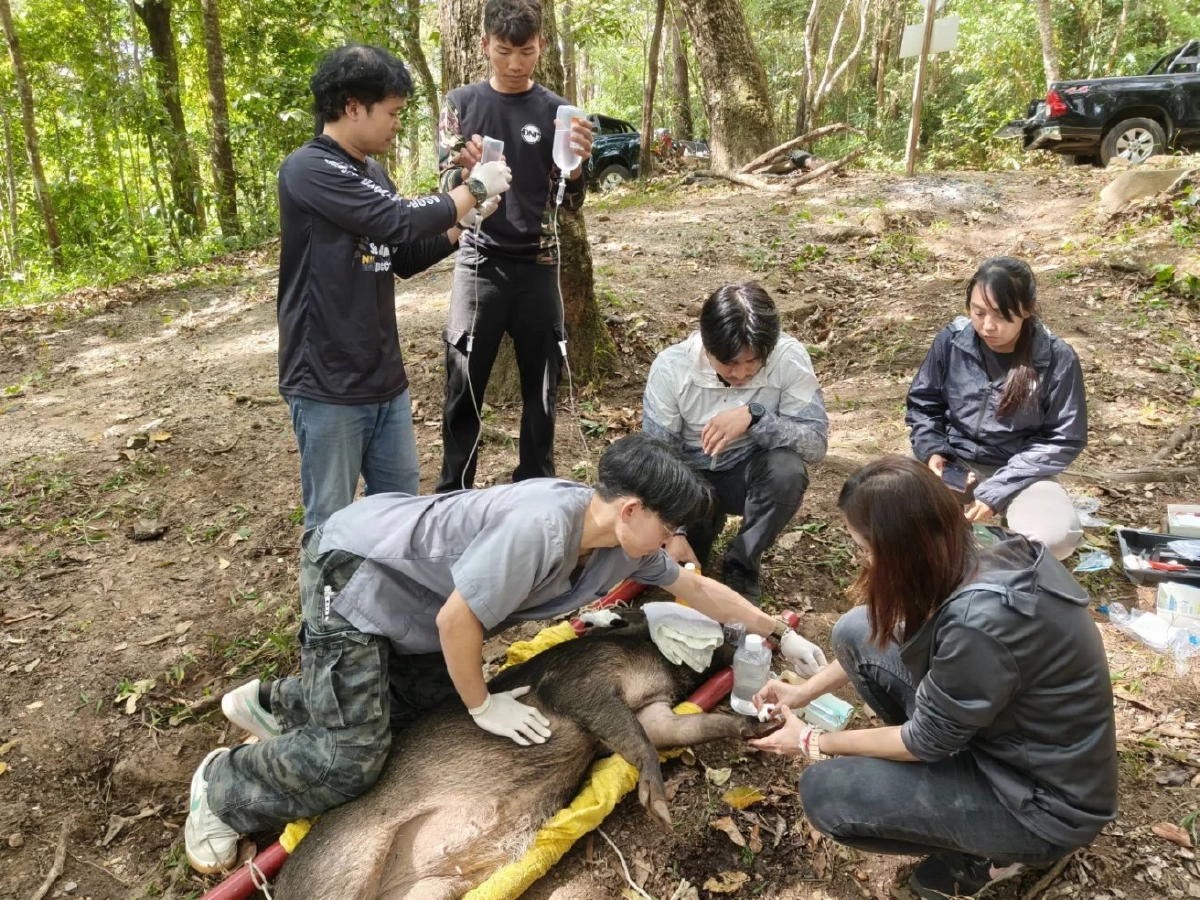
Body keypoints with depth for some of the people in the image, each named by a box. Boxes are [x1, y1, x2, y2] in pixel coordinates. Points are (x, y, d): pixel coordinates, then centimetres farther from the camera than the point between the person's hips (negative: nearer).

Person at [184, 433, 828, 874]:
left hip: (410, 589, 9)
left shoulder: (620, 543, -5)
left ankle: (275, 704, 28)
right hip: (352, 570, -9)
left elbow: (695, 587, 8)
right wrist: (483, 706, -12)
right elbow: (455, 619, -27)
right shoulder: (541, 526, -34)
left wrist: (780, 634, 13)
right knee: (347, 760, -12)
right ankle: (223, 788, 15)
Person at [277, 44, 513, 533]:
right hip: (328, 384, -8)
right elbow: (399, 220, -25)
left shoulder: (373, 173, 10)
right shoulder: (308, 170, -16)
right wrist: (474, 188, -10)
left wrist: (464, 224, 3)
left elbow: (405, 258, 18)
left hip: (385, 379, 8)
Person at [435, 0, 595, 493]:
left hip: (538, 264, 1)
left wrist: (578, 162, -20)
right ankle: (453, 496, 13)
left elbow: (571, 202, 2)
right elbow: (447, 189, 0)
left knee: (541, 384, 6)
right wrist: (467, 170, -23)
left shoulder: (556, 110, 3)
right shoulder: (462, 103, 2)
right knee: (464, 385, -1)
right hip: (480, 262, -1)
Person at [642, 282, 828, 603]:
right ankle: (706, 521, 14)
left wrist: (754, 417, -41)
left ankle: (742, 565, -8)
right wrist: (673, 532, -28)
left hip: (751, 472, 0)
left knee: (788, 469, -34)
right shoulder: (671, 367, -21)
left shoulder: (789, 357, -23)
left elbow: (816, 443, -25)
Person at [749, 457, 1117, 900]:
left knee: (822, 792, -14)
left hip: (1044, 799, -8)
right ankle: (930, 777, 12)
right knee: (856, 632, 0)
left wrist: (812, 741, -7)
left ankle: (979, 851, 6)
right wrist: (805, 691, 9)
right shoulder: (974, 556, -10)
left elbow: (927, 741, -20)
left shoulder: (981, 621, -36)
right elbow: (899, 640, 9)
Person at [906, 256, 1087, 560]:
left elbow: (1064, 439, -9)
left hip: (1018, 470, -1)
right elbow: (923, 404, 6)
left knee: (1056, 537, -31)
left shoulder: (1057, 359, -13)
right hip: (955, 462, 1)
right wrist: (932, 450, -14)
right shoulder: (952, 340, -8)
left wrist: (996, 489, -18)